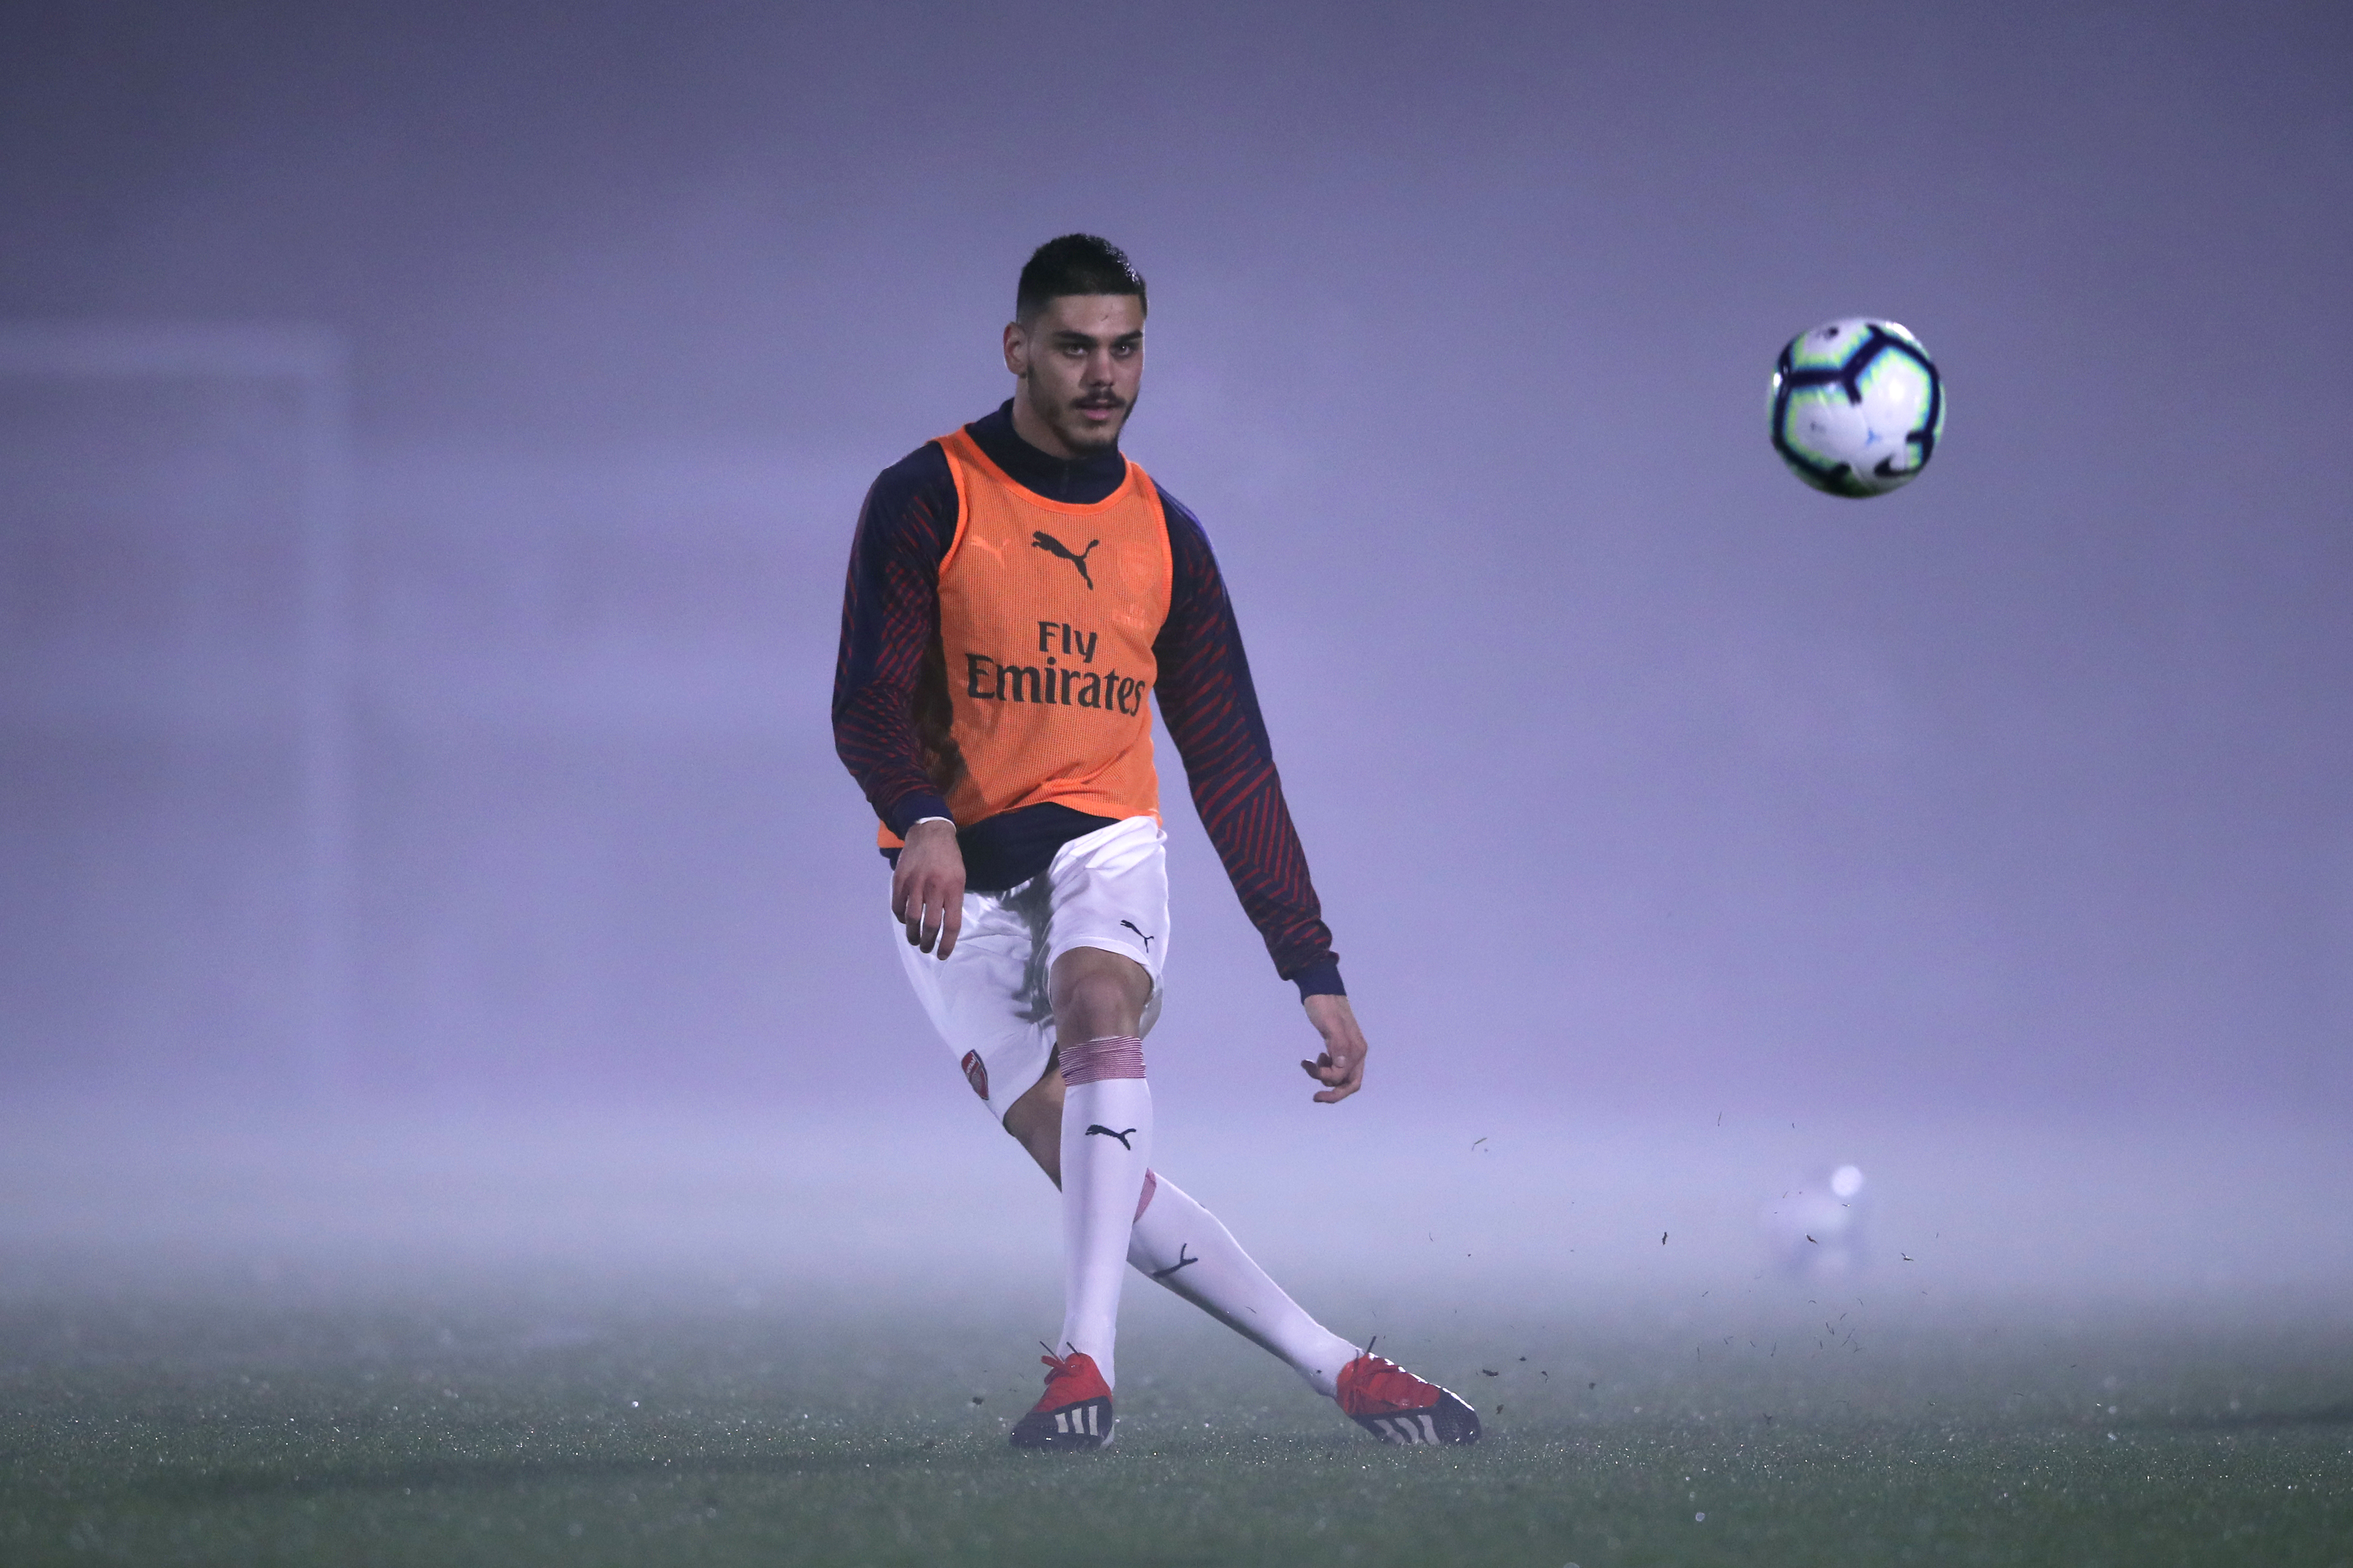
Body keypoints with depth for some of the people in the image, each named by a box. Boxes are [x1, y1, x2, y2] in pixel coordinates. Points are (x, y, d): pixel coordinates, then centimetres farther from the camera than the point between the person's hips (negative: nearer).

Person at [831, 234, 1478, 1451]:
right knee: (1088, 1170, -14)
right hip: (957, 879, -2)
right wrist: (923, 825, -36)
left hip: (1102, 844, 2)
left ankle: (1086, 1364, -40)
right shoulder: (926, 501, -4)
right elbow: (868, 703, -13)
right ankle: (1340, 1370, -9)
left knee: (1099, 1007, -32)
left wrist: (1313, 971, 5)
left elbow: (1231, 765, 9)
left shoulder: (1161, 533, 7)